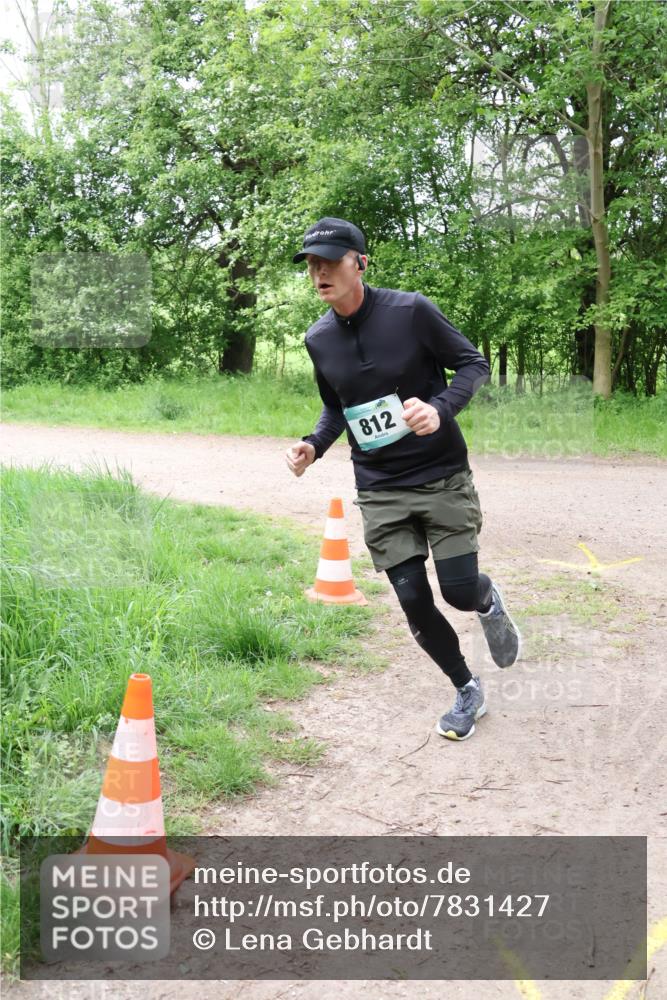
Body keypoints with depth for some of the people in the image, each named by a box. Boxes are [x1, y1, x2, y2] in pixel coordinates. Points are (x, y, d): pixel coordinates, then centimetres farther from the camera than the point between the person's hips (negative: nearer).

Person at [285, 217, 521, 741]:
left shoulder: (411, 310, -13)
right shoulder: (319, 339, 2)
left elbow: (474, 364, -6)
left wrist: (440, 408, -25)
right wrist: (314, 445, -3)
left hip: (443, 477, -3)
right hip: (381, 491, 4)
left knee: (460, 591, -7)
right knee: (414, 602, 0)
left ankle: (488, 599, 33)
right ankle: (468, 692, 23)